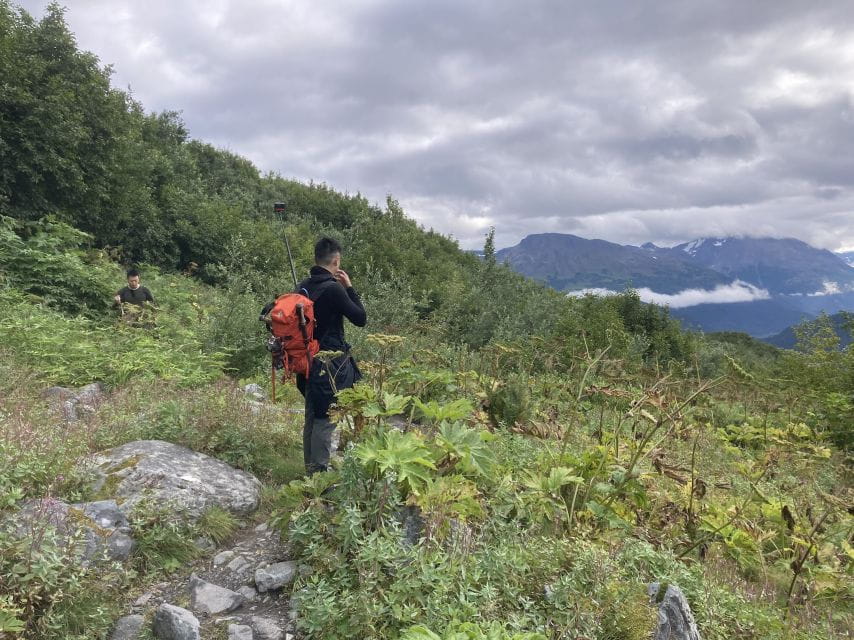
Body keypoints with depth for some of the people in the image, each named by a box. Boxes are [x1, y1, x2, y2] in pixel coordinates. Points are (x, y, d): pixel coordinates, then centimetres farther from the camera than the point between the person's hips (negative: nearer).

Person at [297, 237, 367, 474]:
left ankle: (310, 470, 27)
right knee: (325, 420, -2)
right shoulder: (333, 288, -17)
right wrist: (349, 287, -4)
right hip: (330, 365, -8)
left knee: (312, 417, 16)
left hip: (309, 361, 8)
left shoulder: (304, 287, 7)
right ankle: (320, 472, 2)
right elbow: (361, 319, -10)